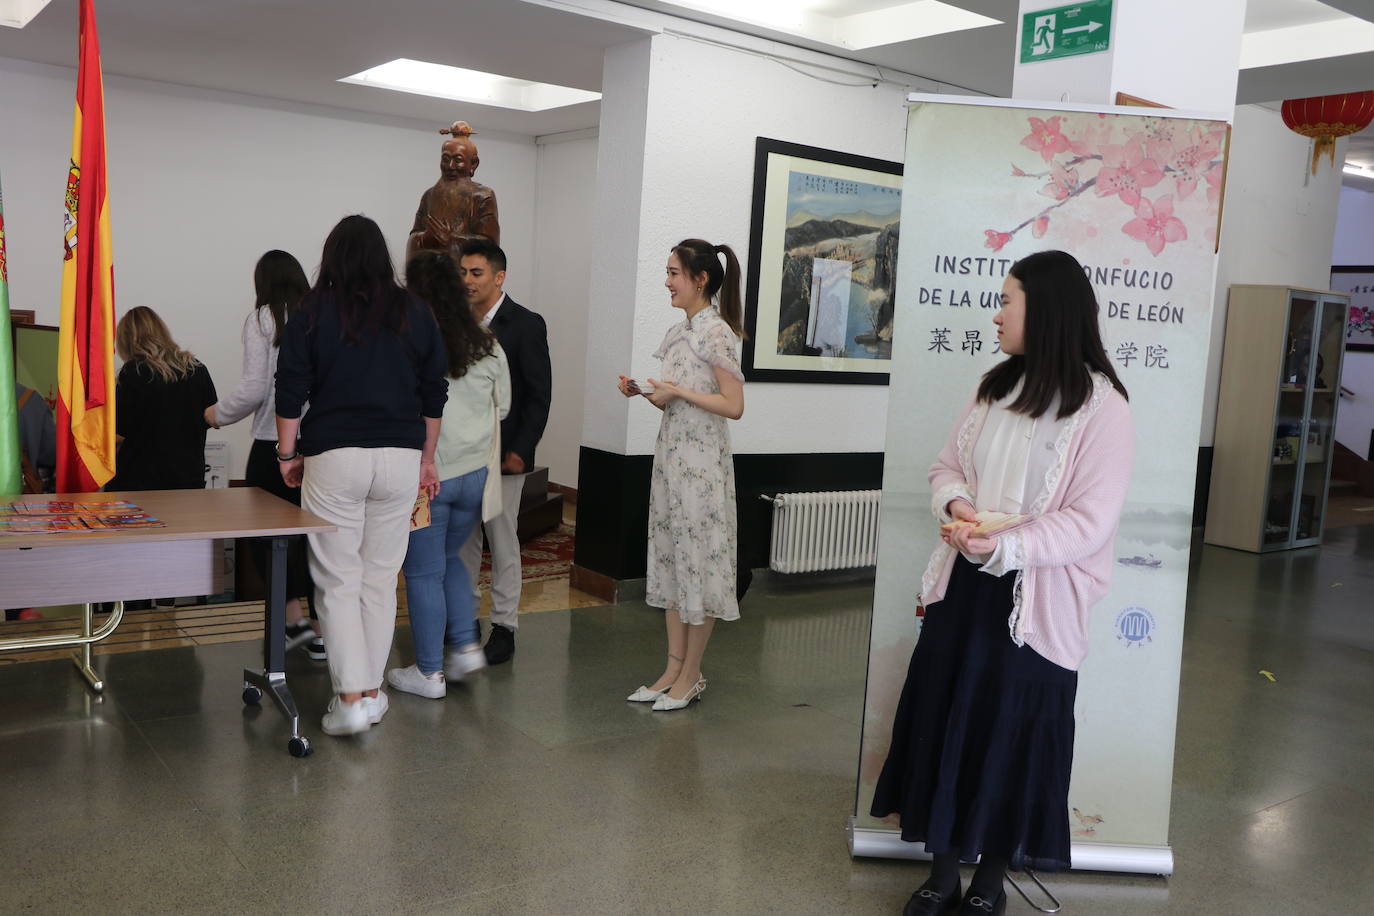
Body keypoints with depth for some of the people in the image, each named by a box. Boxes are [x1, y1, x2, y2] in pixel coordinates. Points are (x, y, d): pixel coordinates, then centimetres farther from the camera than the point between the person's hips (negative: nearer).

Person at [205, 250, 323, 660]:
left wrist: (218, 413, 8)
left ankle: (294, 618, 3)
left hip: (274, 443, -4)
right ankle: (322, 629, 14)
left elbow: (254, 389, -9)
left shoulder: (262, 319, -5)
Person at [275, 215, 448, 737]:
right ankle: (373, 691, 19)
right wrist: (427, 459, 16)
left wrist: (287, 453, 9)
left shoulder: (312, 314, -1)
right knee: (381, 578, 11)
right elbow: (434, 394, 8)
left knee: (337, 581, 4)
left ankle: (350, 697, -1)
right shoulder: (415, 313, 6)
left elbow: (291, 393, -2)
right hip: (400, 458, 3)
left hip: (334, 458, -2)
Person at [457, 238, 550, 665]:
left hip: (502, 454, -5)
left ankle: (504, 627, 12)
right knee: (461, 540, 12)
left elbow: (539, 394, -9)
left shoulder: (526, 325, -7)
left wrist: (520, 450, -14)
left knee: (503, 542, 2)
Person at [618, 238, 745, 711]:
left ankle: (691, 674, 11)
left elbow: (733, 406, -16)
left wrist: (678, 391, -18)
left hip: (701, 460, -9)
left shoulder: (715, 331, -12)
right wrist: (646, 392, 3)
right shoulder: (679, 331, 13)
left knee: (697, 562, 0)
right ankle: (673, 668, 20)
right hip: (670, 454, 9)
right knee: (670, 561, 11)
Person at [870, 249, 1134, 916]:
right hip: (961, 585, 6)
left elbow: (1090, 520, -17)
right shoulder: (995, 386, 9)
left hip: (1033, 600, -6)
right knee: (943, 722, 11)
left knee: (1013, 736, 8)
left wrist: (1006, 547, -27)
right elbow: (948, 466, 11)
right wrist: (956, 505, -10)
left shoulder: (1101, 406, -12)